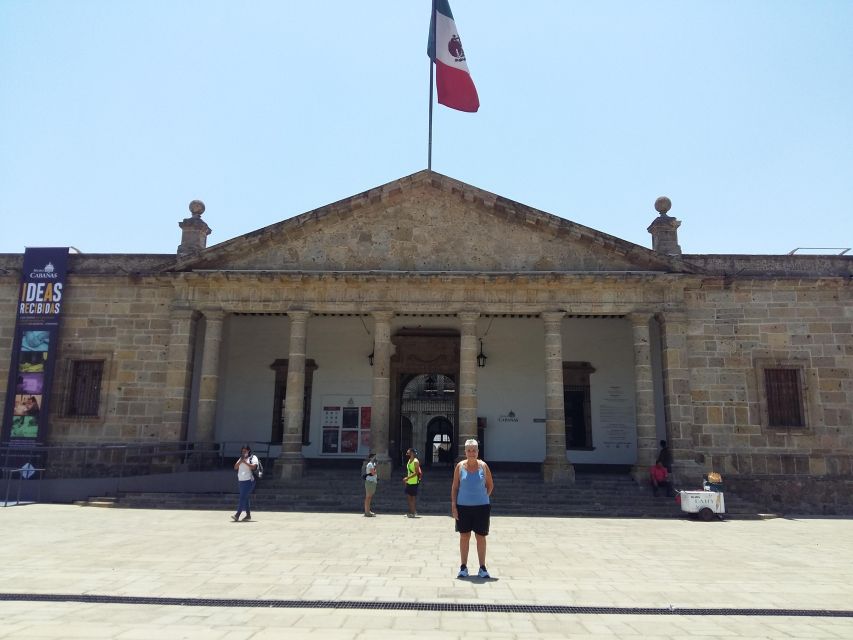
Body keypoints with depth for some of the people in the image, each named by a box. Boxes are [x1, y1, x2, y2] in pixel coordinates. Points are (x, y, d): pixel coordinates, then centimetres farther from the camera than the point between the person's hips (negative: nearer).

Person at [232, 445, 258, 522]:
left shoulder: (253, 457, -1)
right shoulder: (241, 458, 19)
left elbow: (253, 467, -16)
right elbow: (235, 467, 8)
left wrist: (245, 462, -17)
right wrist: (240, 460, -6)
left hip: (248, 481, -7)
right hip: (241, 481, 7)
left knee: (243, 498, -14)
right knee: (245, 498, 10)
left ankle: (237, 515, -20)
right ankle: (248, 515, 17)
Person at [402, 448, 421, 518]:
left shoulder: (416, 461, -15)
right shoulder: (409, 461, 13)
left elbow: (416, 473, -22)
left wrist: (407, 478, -25)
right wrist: (406, 480, 15)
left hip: (414, 482, -9)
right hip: (409, 482, 9)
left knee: (413, 497, -3)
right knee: (408, 497, 9)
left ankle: (414, 512, 5)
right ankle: (411, 511, 17)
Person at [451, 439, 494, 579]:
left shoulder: (483, 466, -1)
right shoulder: (460, 466, -1)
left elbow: (490, 485, 10)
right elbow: (454, 487, 2)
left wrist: (484, 497, 0)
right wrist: (453, 506, -3)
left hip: (481, 507, 0)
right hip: (463, 507, 0)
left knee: (481, 537, 6)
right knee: (464, 537, 7)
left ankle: (482, 568, 16)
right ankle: (463, 567, 18)